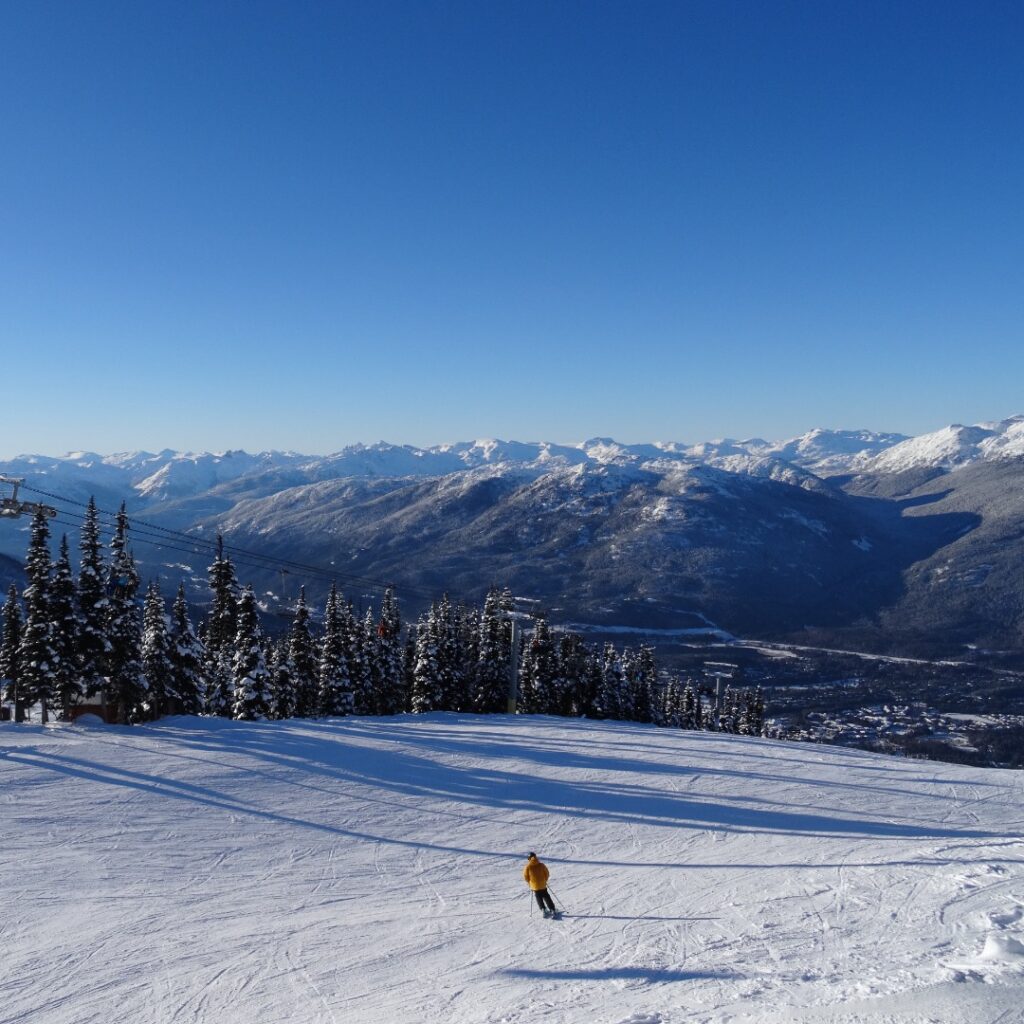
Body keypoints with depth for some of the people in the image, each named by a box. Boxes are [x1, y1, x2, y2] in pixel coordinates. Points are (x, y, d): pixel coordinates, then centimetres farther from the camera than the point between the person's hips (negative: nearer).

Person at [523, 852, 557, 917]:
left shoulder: (527, 867, -11)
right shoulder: (541, 865, -7)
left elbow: (525, 877, -5)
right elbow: (547, 873, 2)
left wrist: (530, 883, 13)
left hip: (535, 886, -1)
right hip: (543, 885, 1)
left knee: (539, 899, 16)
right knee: (547, 897, 14)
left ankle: (544, 910, 5)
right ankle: (553, 910, 12)